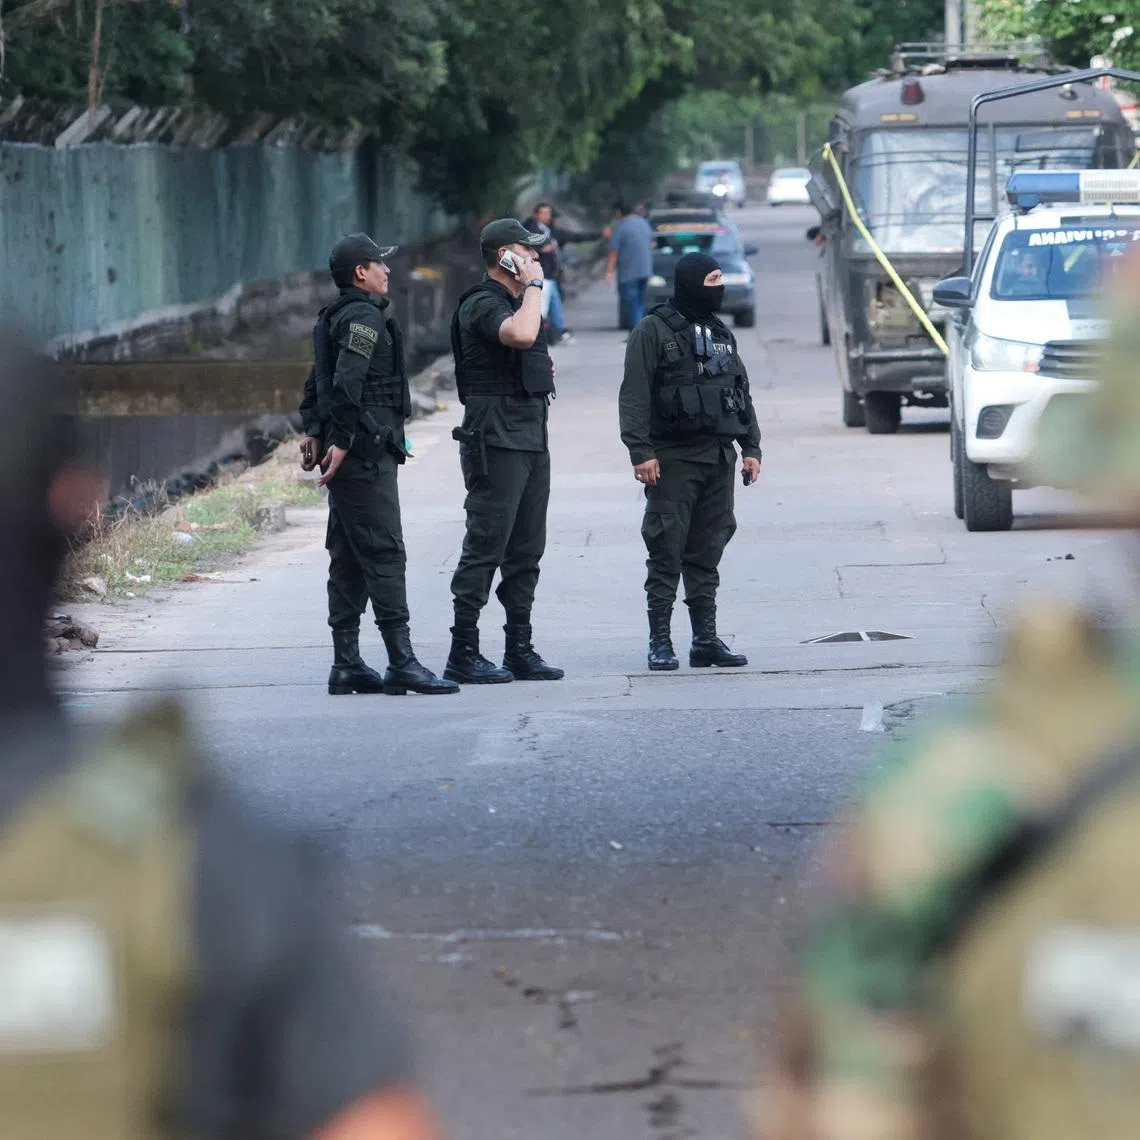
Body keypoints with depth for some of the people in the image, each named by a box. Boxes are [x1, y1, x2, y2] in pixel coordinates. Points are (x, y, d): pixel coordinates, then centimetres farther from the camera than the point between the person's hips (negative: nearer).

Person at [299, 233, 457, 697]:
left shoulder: (333, 318, 19)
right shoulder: (364, 318, -13)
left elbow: (319, 380, 23)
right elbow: (347, 384, -22)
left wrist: (313, 431, 19)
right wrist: (342, 440, -21)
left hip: (348, 454, 10)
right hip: (367, 452, -10)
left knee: (349, 557, 10)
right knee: (384, 554, -11)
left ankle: (346, 665, 11)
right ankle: (401, 662, -14)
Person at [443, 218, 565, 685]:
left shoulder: (514, 300, 19)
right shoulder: (483, 304, -12)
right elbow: (520, 334, -33)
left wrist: (544, 367, 13)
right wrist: (533, 285, -19)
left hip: (531, 436, 10)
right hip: (496, 437, -10)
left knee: (526, 549, 10)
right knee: (486, 545, -9)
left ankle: (520, 650, 15)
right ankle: (463, 655, -7)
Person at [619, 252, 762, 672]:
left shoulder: (721, 333, 17)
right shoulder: (654, 331, -4)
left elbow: (741, 392, 21)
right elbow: (634, 396, -10)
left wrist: (751, 447, 13)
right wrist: (640, 451, -17)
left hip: (719, 458, 6)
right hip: (673, 459, -6)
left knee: (707, 553, 8)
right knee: (667, 551, -6)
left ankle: (706, 639, 11)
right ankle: (660, 642, -3)